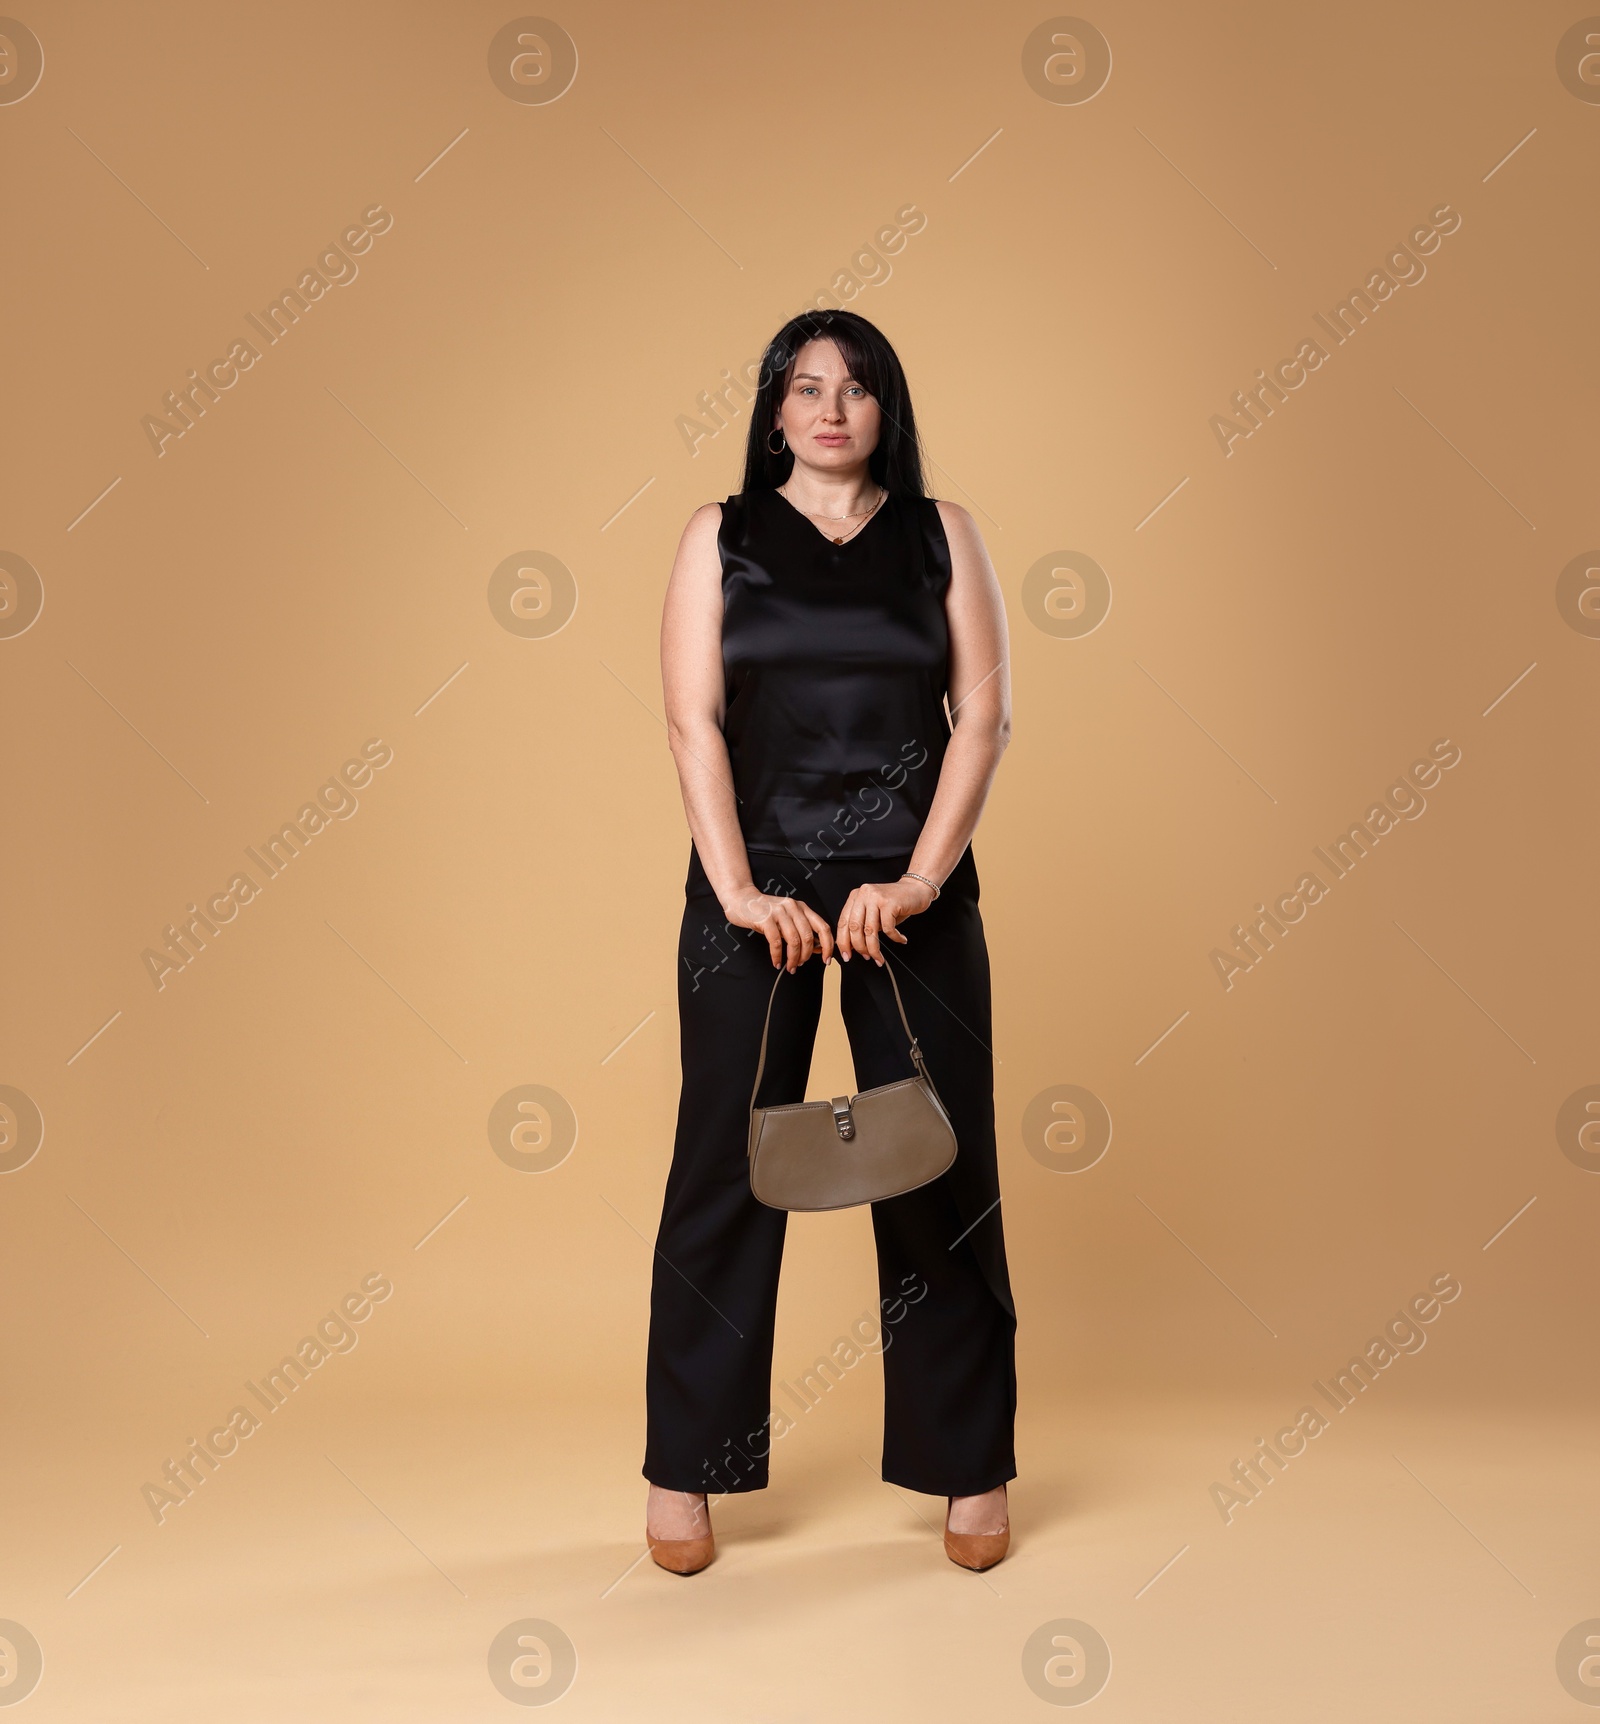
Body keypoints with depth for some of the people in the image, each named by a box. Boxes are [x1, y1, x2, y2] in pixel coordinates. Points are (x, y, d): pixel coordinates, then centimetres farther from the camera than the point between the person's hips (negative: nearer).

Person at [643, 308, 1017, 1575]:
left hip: (911, 889, 1)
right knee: (727, 1169, 2)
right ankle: (686, 1473, 13)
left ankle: (971, 1469, 16)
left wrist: (919, 879, -11)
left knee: (939, 1170, 3)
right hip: (759, 887, 0)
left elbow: (983, 715, 1)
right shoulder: (722, 539, 8)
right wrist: (738, 890, -12)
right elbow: (694, 720, -1)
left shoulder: (941, 537, 9)